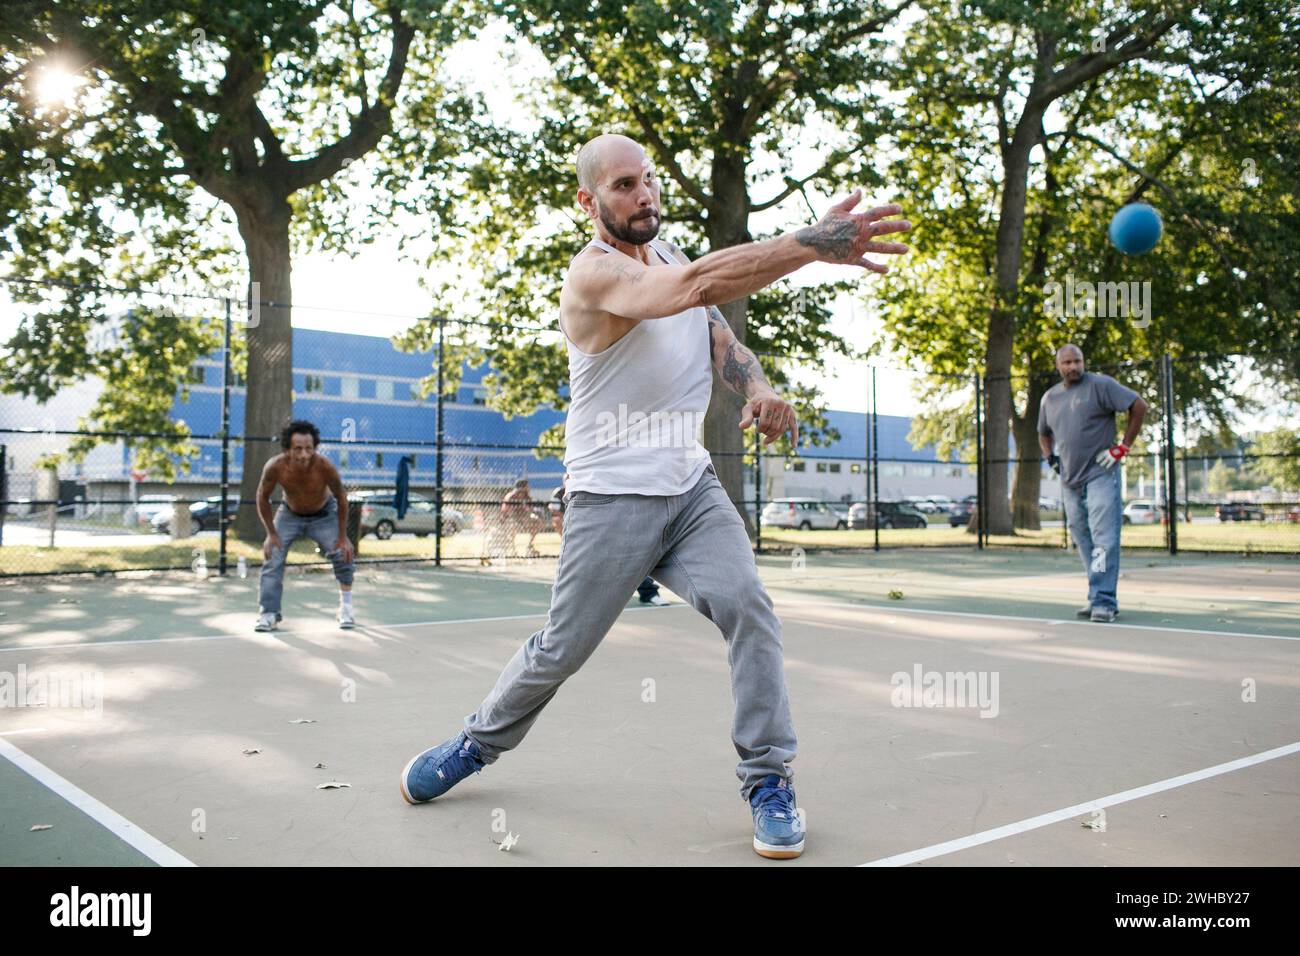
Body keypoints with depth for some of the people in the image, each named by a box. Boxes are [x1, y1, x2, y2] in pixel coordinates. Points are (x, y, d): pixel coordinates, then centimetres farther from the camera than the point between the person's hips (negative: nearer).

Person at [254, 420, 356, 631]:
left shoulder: (325, 466, -35)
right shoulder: (275, 467, -32)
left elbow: (341, 498, -18)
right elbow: (263, 498, -11)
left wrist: (342, 537, -15)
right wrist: (271, 533, -12)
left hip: (323, 515, -1)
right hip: (289, 514, 1)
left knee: (343, 554, -15)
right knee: (272, 558, -9)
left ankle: (346, 608, 3)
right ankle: (269, 614, 1)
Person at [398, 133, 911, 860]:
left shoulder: (665, 252, 9)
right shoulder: (593, 274, -17)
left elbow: (716, 331, 17)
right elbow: (694, 285, -35)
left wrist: (758, 387, -6)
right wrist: (813, 244, -43)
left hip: (692, 485, 6)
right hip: (611, 498, -6)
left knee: (747, 605, -14)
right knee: (561, 650, 5)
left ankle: (769, 779, -2)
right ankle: (479, 743, 32)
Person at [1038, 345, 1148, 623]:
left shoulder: (1100, 385, -5)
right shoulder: (1049, 398, 15)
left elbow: (1139, 406, -6)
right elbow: (1044, 433, 31)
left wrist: (1124, 446, -8)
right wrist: (1050, 457, 12)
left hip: (1100, 475, -6)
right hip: (1069, 481, 7)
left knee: (1104, 539, -12)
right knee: (1084, 542, 10)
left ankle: (1104, 601, -13)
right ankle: (1097, 598, 18)